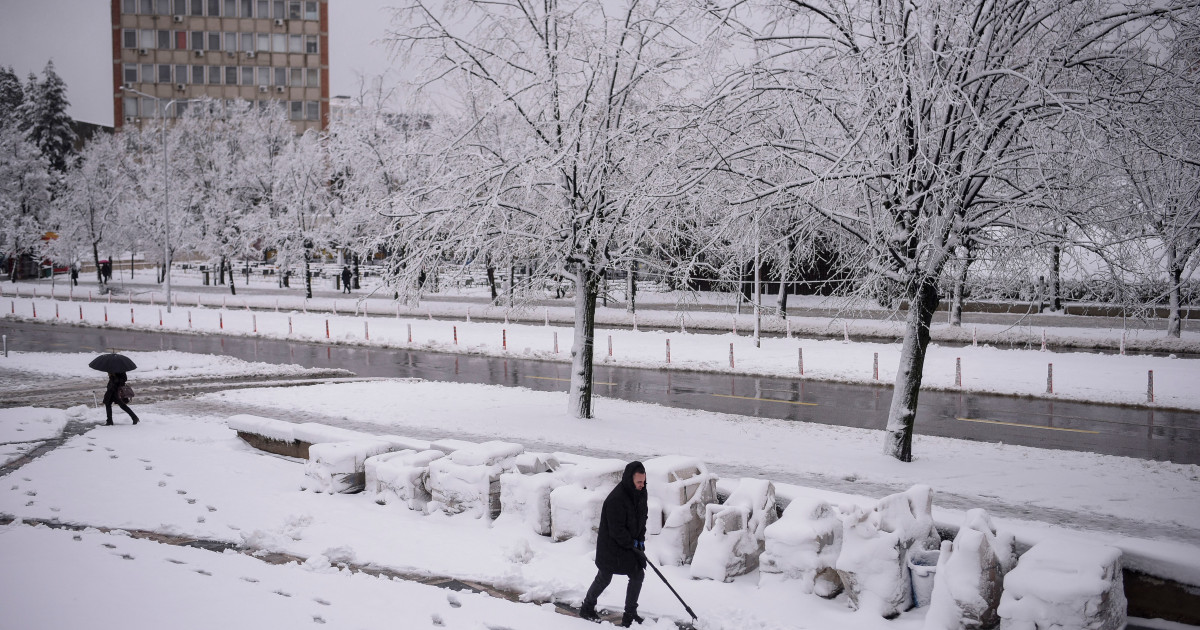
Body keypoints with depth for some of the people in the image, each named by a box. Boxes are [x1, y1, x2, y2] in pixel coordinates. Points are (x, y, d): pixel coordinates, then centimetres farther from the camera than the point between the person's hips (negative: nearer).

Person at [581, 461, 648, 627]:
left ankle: (630, 614, 19)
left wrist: (640, 540, 1)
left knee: (638, 575, 4)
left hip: (631, 544, 7)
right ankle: (586, 608, 32)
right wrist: (633, 545, -20)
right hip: (611, 546, -7)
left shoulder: (640, 493, -4)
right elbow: (616, 530, -27)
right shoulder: (616, 499, -30)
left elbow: (642, 518, 11)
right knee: (604, 579, 9)